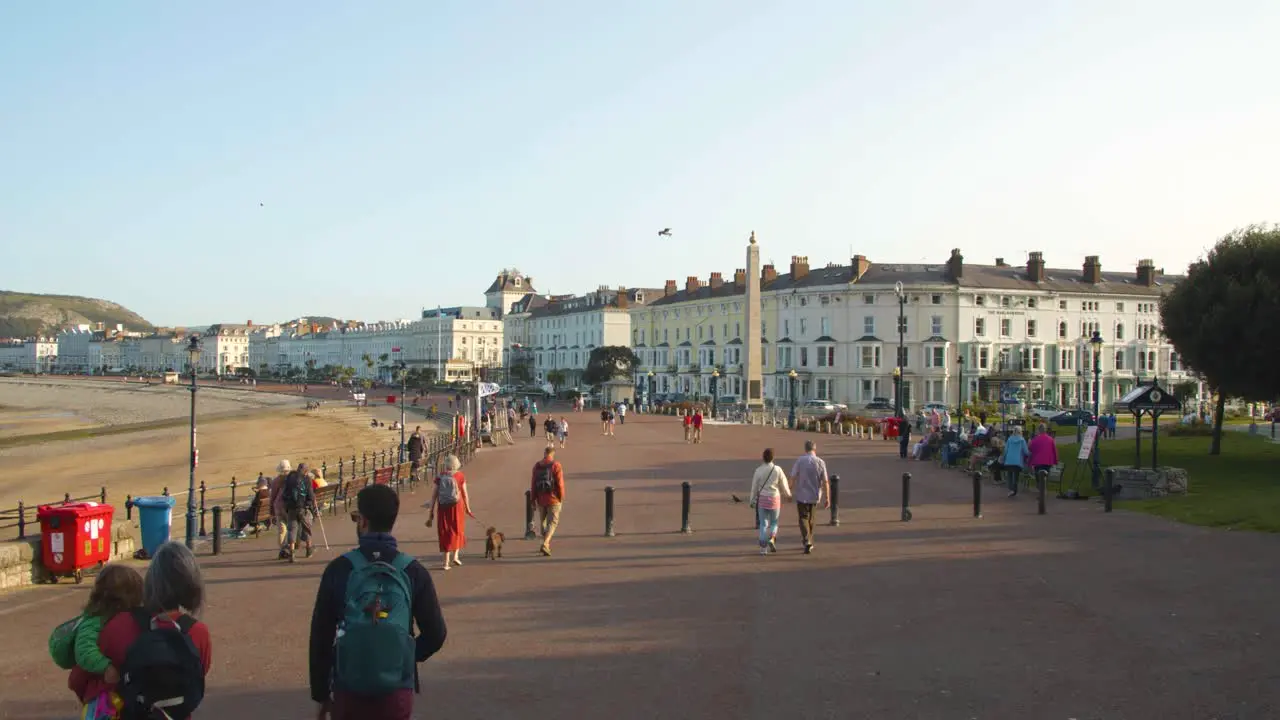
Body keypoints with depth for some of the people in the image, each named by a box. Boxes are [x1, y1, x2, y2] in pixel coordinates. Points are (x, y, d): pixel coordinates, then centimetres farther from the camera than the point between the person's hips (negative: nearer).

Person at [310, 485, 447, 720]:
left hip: (347, 692, 0)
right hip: (397, 693, 0)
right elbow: (435, 634, -2)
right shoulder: (413, 571, -6)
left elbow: (321, 636, -4)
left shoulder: (339, 569, -8)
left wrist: (321, 695, 7)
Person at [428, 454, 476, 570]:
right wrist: (468, 508, 8)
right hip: (457, 506, -1)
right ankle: (455, 555, 10)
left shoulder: (440, 477, -2)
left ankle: (447, 562, 8)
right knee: (457, 530, 18)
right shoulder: (460, 476, -5)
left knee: (445, 532, 9)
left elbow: (434, 494, -2)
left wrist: (431, 509, 5)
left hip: (443, 507, 1)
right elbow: (465, 494, -2)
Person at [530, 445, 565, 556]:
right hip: (553, 499, -4)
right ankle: (545, 544, -19)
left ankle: (547, 544, 29)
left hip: (541, 499, 4)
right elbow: (560, 483, -13)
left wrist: (533, 499, 8)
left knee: (543, 522, 19)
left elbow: (533, 484, 1)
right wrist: (562, 498, -2)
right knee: (552, 522, -1)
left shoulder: (537, 466, 1)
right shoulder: (556, 465, -10)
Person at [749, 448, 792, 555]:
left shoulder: (758, 470, -8)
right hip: (774, 498, 0)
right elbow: (784, 486, 2)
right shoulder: (778, 470, -8)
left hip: (762, 499, 1)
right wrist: (788, 493, 23)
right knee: (774, 522, 19)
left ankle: (763, 547, 2)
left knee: (763, 524, 8)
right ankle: (771, 539, -4)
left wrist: (752, 501, 10)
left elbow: (754, 487, -2)